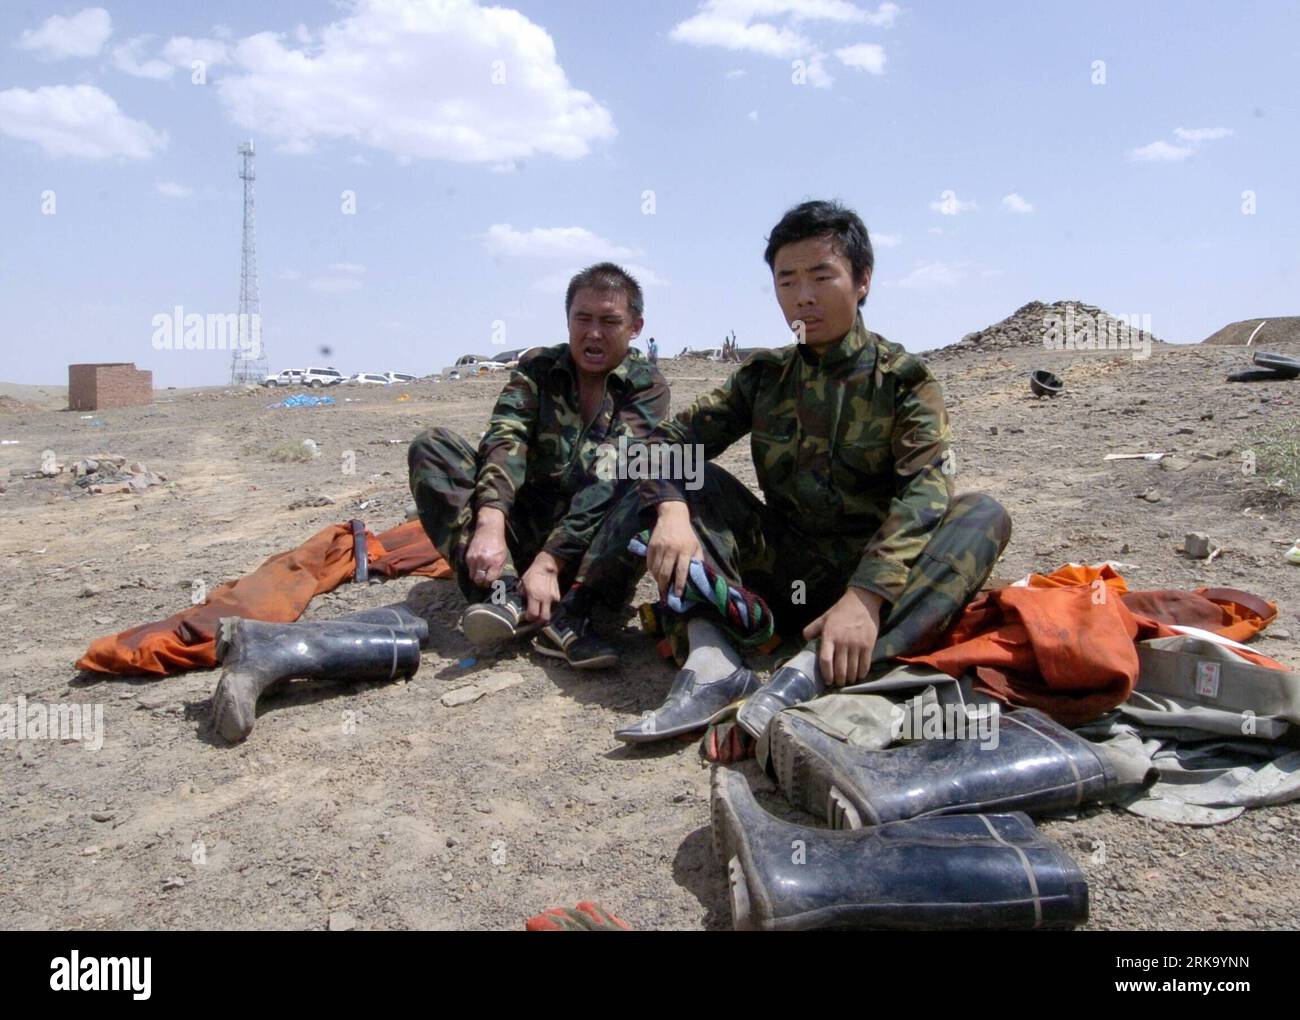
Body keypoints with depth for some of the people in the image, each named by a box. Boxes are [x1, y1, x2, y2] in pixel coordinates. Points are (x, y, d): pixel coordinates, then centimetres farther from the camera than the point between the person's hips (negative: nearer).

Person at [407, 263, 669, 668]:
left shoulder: (647, 387, -4)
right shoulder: (537, 367, 5)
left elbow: (610, 477, -19)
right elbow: (505, 442, -13)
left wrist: (549, 561, -32)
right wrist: (491, 523, -33)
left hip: (591, 542, -2)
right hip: (525, 525, 3)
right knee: (432, 446, -13)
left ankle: (569, 614, -36)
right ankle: (506, 590, -31)